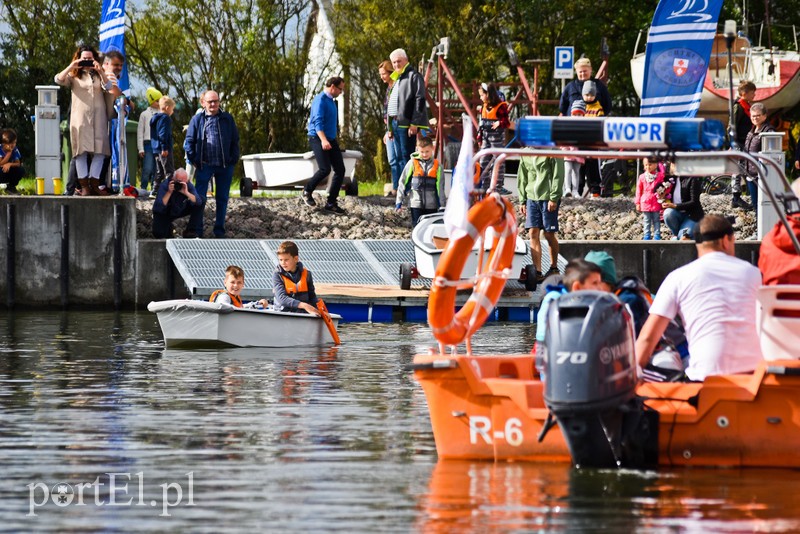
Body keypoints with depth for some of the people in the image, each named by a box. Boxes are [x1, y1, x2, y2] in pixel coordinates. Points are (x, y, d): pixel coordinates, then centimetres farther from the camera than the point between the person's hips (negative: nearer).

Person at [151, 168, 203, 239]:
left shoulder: (188, 185, -19)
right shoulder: (164, 185, -29)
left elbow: (198, 202, -31)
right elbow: (159, 207, -37)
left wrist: (186, 193, -46)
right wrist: (169, 192, -46)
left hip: (180, 211, 3)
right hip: (164, 213, -3)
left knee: (200, 203, -18)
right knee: (159, 234, -28)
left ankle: (189, 231, -9)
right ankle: (169, 227, 12)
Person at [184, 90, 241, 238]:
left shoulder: (228, 119, 6)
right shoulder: (197, 120, 3)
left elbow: (235, 141, 8)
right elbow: (189, 141, 5)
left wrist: (234, 159, 0)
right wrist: (194, 160, -2)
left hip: (225, 166, 2)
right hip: (205, 165, -2)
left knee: (222, 198, 8)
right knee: (199, 198, -5)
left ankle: (219, 230, 16)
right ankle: (196, 230, -1)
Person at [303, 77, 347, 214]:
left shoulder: (331, 101, 16)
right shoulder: (320, 100, -13)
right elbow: (318, 122, -24)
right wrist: (323, 140, -36)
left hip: (331, 140, 9)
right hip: (318, 139, -9)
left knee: (340, 170, -1)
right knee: (325, 169, -21)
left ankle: (331, 203, 3)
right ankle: (307, 191, 4)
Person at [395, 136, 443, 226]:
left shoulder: (437, 166, 0)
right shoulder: (412, 164, -1)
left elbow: (440, 187, 4)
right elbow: (403, 183, 4)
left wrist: (441, 205, 2)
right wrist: (399, 201, 2)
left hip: (431, 205, 1)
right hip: (416, 204, -1)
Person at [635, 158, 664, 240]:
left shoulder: (660, 175, -4)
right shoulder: (642, 177, 2)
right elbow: (639, 190, 7)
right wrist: (638, 203, 5)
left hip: (656, 204, -2)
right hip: (645, 203, 2)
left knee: (656, 221, 6)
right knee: (646, 222, 8)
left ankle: (657, 236, 11)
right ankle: (647, 237, 13)